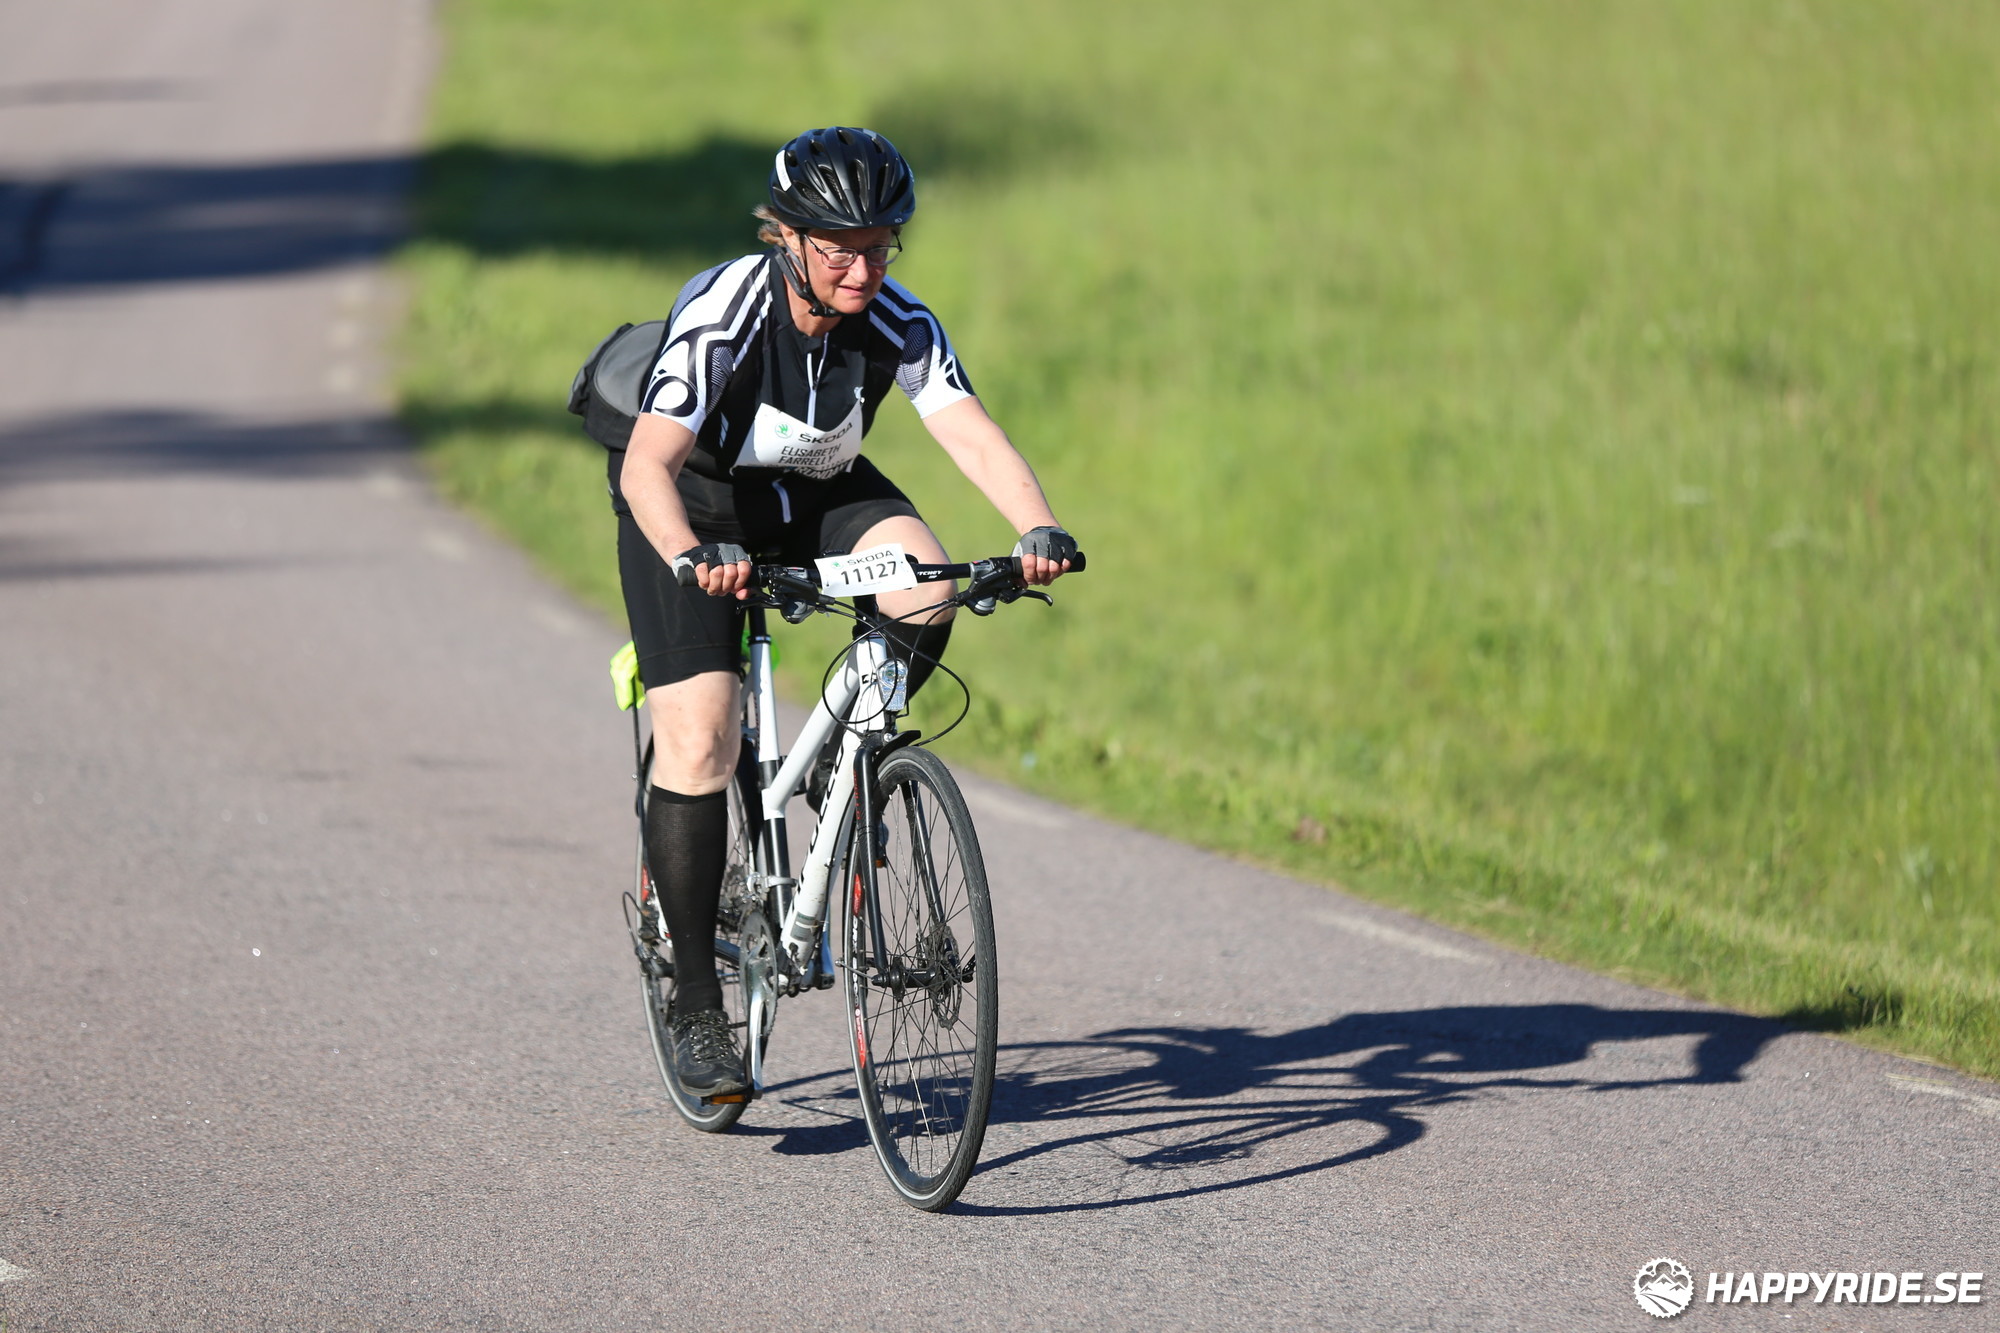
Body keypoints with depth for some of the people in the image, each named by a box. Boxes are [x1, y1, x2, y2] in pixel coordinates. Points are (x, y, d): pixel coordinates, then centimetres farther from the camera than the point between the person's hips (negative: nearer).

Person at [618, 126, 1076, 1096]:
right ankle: (697, 1009, -8)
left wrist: (1038, 528, -50)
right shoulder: (719, 316, -31)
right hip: (694, 508, -3)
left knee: (926, 591, -28)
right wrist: (692, 557, -60)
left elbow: (972, 435, -31)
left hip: (817, 496, 4)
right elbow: (648, 466, -41)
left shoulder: (897, 324, -20)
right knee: (699, 744, -16)